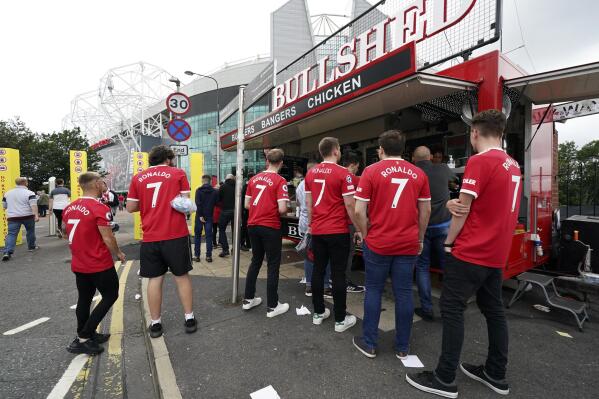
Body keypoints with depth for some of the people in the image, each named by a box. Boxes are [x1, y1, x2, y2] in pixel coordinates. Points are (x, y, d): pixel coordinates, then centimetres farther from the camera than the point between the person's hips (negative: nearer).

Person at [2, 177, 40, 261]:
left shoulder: (7, 193, 9)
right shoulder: (29, 193, -8)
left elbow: (4, 206, 18)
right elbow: (33, 205, -20)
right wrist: (36, 215, -23)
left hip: (13, 217, 3)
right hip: (28, 216, -3)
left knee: (11, 234, -1)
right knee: (30, 231, 17)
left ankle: (7, 252, -14)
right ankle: (31, 247, 30)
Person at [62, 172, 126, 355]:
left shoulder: (69, 208, 3)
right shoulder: (100, 208, -21)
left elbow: (64, 232, 17)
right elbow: (108, 238, -20)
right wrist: (118, 253, -4)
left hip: (78, 265, 8)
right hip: (100, 265, -7)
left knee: (84, 299, 20)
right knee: (110, 296, 8)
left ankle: (84, 336, 31)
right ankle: (83, 338, 5)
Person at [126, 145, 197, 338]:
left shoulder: (138, 178, 8)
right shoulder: (178, 173, 0)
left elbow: (131, 207, 8)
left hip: (150, 237, 3)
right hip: (176, 235, -2)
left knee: (154, 279, 11)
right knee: (182, 276, 10)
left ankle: (155, 324, 21)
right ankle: (189, 319, 18)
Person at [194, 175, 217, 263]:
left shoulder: (199, 190, -7)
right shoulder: (214, 191, 2)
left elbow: (198, 203, -14)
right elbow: (216, 203, 3)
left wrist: (200, 215, -13)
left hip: (200, 216, -2)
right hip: (209, 216, 2)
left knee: (197, 235, 9)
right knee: (209, 235, 6)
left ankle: (196, 255, 10)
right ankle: (208, 256, 4)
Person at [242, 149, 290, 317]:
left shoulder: (254, 179, 7)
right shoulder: (280, 181, -11)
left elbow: (246, 204, 9)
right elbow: (282, 209, -18)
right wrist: (286, 209, 3)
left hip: (253, 225, 6)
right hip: (270, 227, -6)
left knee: (256, 261, 19)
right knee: (273, 266, 5)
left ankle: (248, 299, 29)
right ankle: (272, 306, 14)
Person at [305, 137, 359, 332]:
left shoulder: (311, 173, 6)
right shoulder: (343, 173, -11)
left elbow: (308, 203, 11)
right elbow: (350, 205, -12)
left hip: (317, 230, 6)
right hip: (338, 231, -5)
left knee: (318, 270, 13)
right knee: (338, 274, 3)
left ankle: (318, 312, 25)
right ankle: (340, 319, 14)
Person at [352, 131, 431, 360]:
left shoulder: (371, 171, -6)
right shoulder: (418, 174, 5)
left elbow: (359, 210, -10)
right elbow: (426, 210, 8)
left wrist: (365, 236, 4)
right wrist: (419, 239, 18)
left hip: (378, 243, -3)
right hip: (408, 244, 3)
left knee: (374, 291, 10)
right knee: (404, 293, 11)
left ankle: (369, 344, 22)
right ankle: (402, 348, 25)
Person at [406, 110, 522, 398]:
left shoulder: (479, 161, -16)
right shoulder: (513, 165, 11)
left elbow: (463, 210, -15)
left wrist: (448, 243, -3)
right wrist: (455, 203, -6)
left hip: (470, 253, -8)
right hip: (497, 254, 9)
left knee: (452, 310, 0)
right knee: (493, 310, 16)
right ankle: (496, 375, 29)